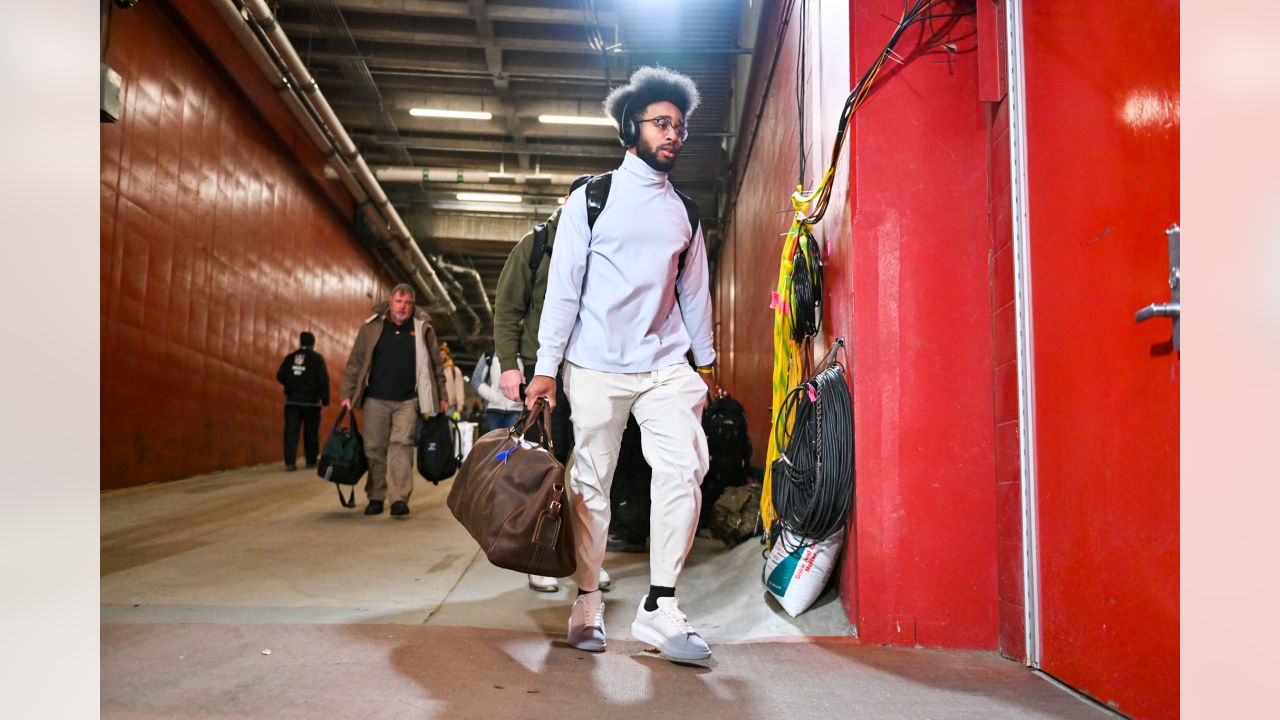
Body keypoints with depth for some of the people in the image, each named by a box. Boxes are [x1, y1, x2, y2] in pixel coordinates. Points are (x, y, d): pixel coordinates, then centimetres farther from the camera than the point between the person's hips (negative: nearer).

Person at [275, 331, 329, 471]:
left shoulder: (290, 357, 5)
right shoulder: (317, 358, -3)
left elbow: (280, 376, 5)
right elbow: (324, 380, -11)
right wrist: (325, 399, -7)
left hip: (292, 400, 2)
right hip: (311, 401, -2)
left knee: (291, 431, 1)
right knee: (311, 432, 8)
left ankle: (290, 462, -8)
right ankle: (311, 461, 14)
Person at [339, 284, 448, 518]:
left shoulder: (423, 328, 5)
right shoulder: (371, 327, 5)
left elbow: (436, 365, 9)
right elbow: (355, 363, 6)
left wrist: (441, 396, 6)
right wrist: (348, 393, 0)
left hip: (407, 401, -1)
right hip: (375, 400, 2)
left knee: (402, 444, -11)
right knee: (374, 447, 5)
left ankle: (400, 498, -12)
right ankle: (376, 497, 16)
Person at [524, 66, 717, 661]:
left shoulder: (686, 212, 15)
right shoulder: (591, 198, 3)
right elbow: (563, 284, 0)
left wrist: (705, 359, 20)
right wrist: (546, 365, -5)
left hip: (666, 365, 3)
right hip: (596, 366, -2)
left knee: (686, 464, -14)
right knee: (591, 480, 1)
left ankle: (659, 607, -7)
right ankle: (587, 602, 16)